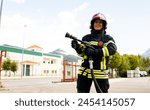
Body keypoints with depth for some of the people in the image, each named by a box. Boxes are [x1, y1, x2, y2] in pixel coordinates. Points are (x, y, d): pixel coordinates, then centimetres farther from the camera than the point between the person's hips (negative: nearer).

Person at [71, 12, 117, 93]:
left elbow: (112, 49, -16)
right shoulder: (86, 38, 12)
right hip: (85, 71, 3)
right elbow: (82, 53, 13)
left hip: (100, 72, -3)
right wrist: (77, 47, -10)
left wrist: (94, 52, -25)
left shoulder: (107, 38, 3)